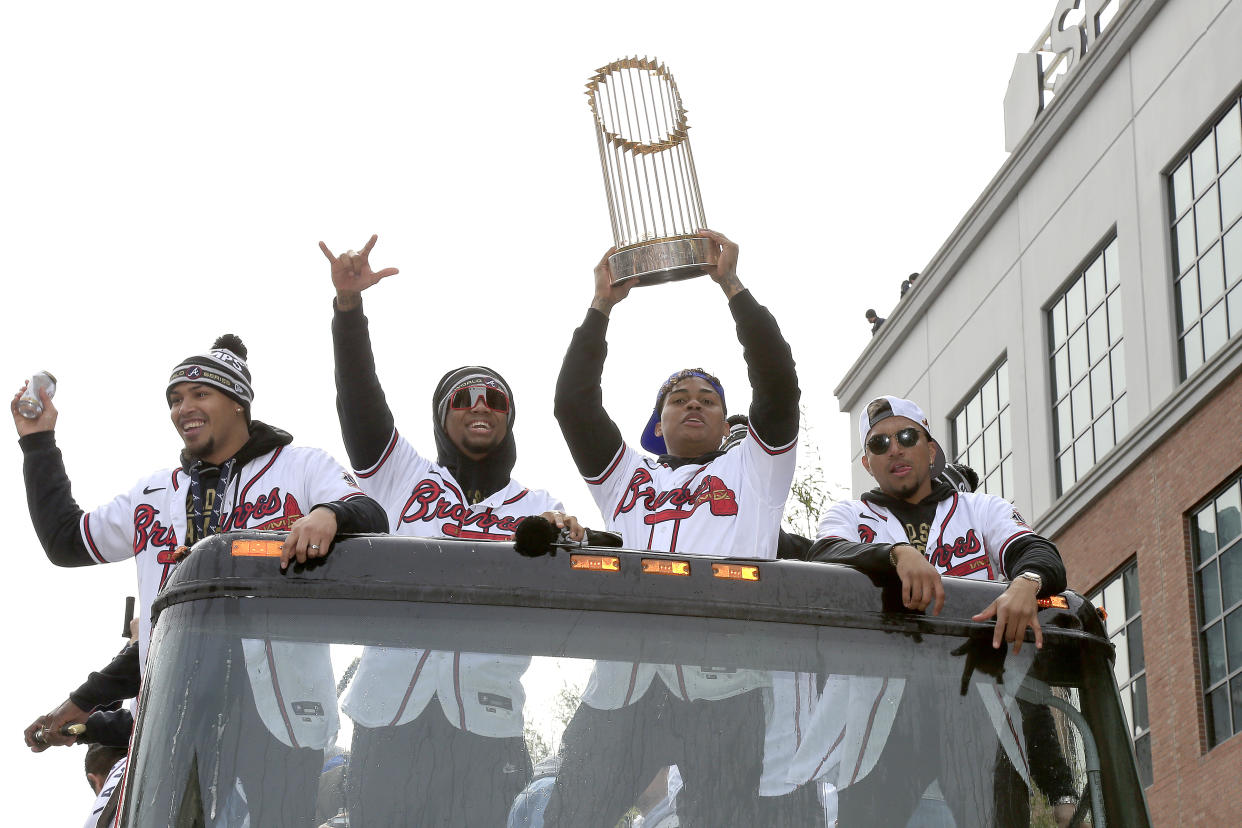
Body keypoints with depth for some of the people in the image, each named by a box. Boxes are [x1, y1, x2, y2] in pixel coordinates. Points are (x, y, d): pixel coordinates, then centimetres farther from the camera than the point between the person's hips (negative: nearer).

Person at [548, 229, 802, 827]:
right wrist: (601, 306, 18)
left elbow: (778, 384, 11)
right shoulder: (628, 477, 30)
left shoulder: (751, 472, 24)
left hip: (720, 687, -2)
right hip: (621, 684, 2)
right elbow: (574, 404, 21)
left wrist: (732, 286, 10)